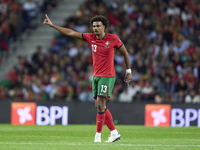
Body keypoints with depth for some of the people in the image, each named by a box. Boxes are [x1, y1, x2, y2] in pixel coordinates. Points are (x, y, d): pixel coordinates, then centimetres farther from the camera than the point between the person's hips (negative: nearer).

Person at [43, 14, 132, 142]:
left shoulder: (113, 39, -8)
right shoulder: (90, 38, 4)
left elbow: (125, 53, 4)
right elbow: (70, 33, 7)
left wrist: (129, 71, 5)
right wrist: (52, 25, 5)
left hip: (107, 76, -6)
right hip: (96, 76, 6)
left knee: (100, 104, -11)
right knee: (100, 106, 6)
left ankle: (98, 135, -2)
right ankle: (114, 133, 13)